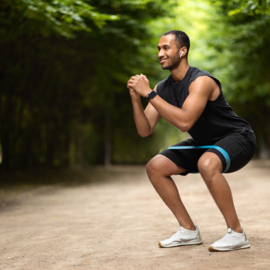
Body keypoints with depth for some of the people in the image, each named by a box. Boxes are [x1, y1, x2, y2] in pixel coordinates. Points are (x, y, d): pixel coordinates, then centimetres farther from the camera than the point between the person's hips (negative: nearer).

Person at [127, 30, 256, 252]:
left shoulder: (201, 81, -25)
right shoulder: (163, 88, -2)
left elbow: (184, 122, -39)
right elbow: (145, 130, -6)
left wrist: (149, 94, -34)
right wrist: (136, 98, -20)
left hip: (237, 138, -8)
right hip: (205, 144, 8)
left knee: (207, 164, -39)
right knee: (155, 167, -1)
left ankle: (237, 234, -22)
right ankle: (189, 231, 6)